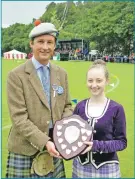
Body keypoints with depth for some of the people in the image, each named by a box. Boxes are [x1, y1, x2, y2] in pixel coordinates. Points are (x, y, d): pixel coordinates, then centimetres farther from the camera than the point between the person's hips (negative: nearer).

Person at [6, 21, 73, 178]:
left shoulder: (61, 73, 6)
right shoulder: (16, 75, -10)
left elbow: (67, 106, 11)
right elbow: (19, 117, -14)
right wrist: (44, 142, -21)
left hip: (54, 148, 5)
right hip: (26, 150, -4)